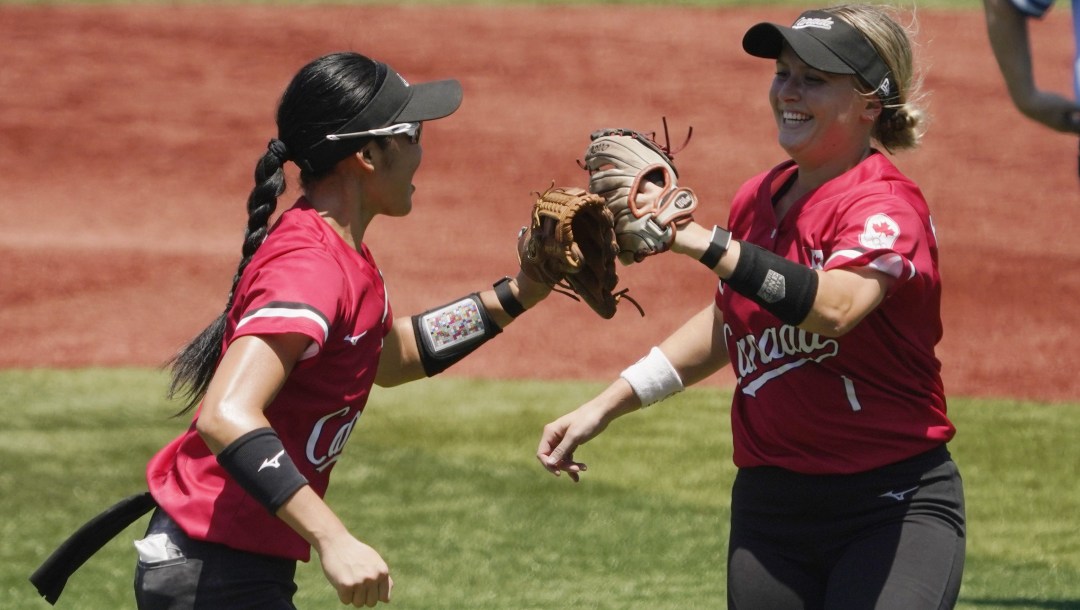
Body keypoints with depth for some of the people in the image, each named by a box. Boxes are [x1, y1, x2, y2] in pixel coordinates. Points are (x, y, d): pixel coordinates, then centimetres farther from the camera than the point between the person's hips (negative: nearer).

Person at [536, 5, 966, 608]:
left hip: (895, 512, -6)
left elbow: (832, 307, -34)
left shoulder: (885, 205, -12)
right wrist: (608, 404, 22)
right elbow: (726, 324, 27)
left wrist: (702, 240, -38)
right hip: (769, 508, 6)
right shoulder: (759, 199, 9)